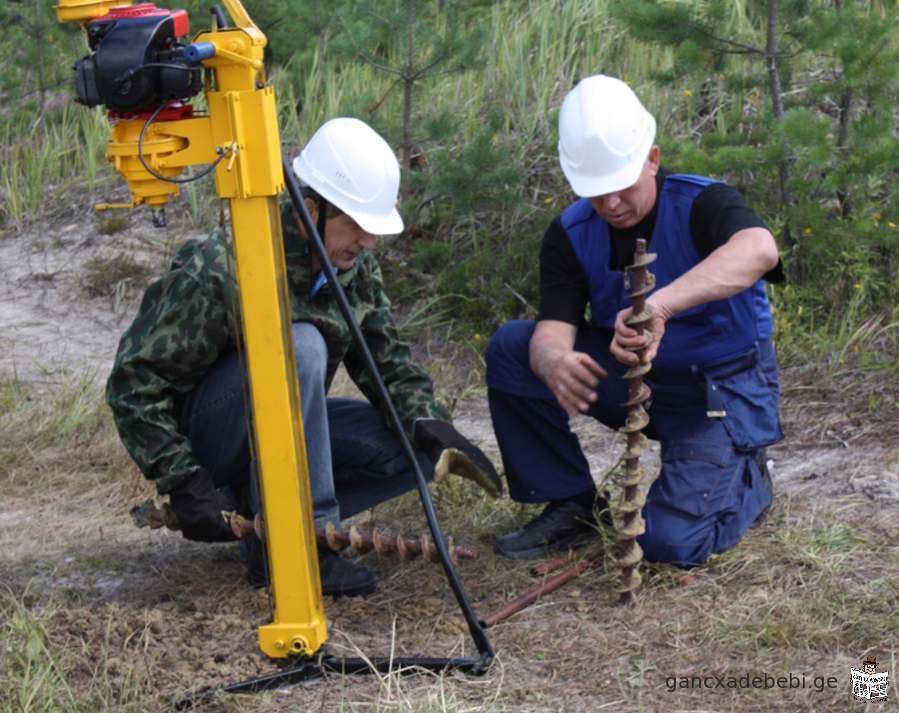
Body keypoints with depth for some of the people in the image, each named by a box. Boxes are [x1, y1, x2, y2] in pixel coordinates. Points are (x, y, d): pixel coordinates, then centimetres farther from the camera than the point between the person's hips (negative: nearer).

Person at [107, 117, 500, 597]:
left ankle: (259, 511, -3)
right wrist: (183, 480, -27)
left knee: (420, 448, -14)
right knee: (298, 345, -35)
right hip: (200, 430, -6)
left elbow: (387, 360, 4)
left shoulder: (355, 266, -5)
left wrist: (429, 423, -16)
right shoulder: (219, 269, -26)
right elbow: (135, 382, -21)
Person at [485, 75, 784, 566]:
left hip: (721, 388, -4)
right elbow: (553, 328, -18)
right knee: (510, 347, -15)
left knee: (671, 541, -22)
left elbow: (758, 249, -44)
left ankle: (744, 480, 13)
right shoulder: (571, 234, -7)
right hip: (632, 379, 5)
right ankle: (572, 504, -3)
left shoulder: (701, 203, -21)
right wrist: (554, 363, -46)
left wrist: (660, 304, -59)